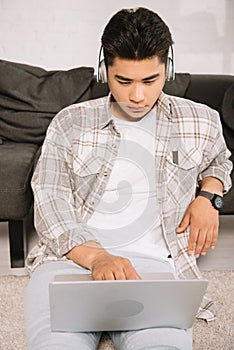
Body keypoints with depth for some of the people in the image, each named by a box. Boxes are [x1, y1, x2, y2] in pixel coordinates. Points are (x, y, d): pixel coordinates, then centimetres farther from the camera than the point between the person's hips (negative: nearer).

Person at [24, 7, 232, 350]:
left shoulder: (200, 122, 13)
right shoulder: (69, 123, 9)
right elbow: (49, 204, 1)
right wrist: (97, 257, -17)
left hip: (153, 262, 1)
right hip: (70, 257, 0)